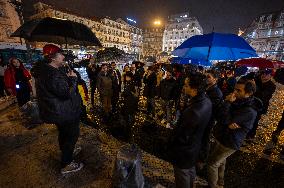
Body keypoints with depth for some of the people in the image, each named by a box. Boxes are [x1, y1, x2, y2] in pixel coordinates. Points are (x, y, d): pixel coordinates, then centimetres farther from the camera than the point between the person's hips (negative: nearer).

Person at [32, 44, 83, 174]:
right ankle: (66, 165, 24)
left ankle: (67, 152, 52)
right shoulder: (53, 74, -28)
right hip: (65, 113, -10)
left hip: (56, 111, 11)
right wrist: (73, 78, -17)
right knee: (72, 134, 7)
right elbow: (68, 93, -29)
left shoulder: (44, 70, 6)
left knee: (63, 133, 27)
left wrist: (67, 77, -1)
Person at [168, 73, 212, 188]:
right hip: (195, 146, 8)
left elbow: (181, 136, -27)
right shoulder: (206, 101, -12)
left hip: (185, 151, -8)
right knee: (191, 169, 35)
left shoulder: (193, 112, -40)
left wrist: (170, 145, -10)